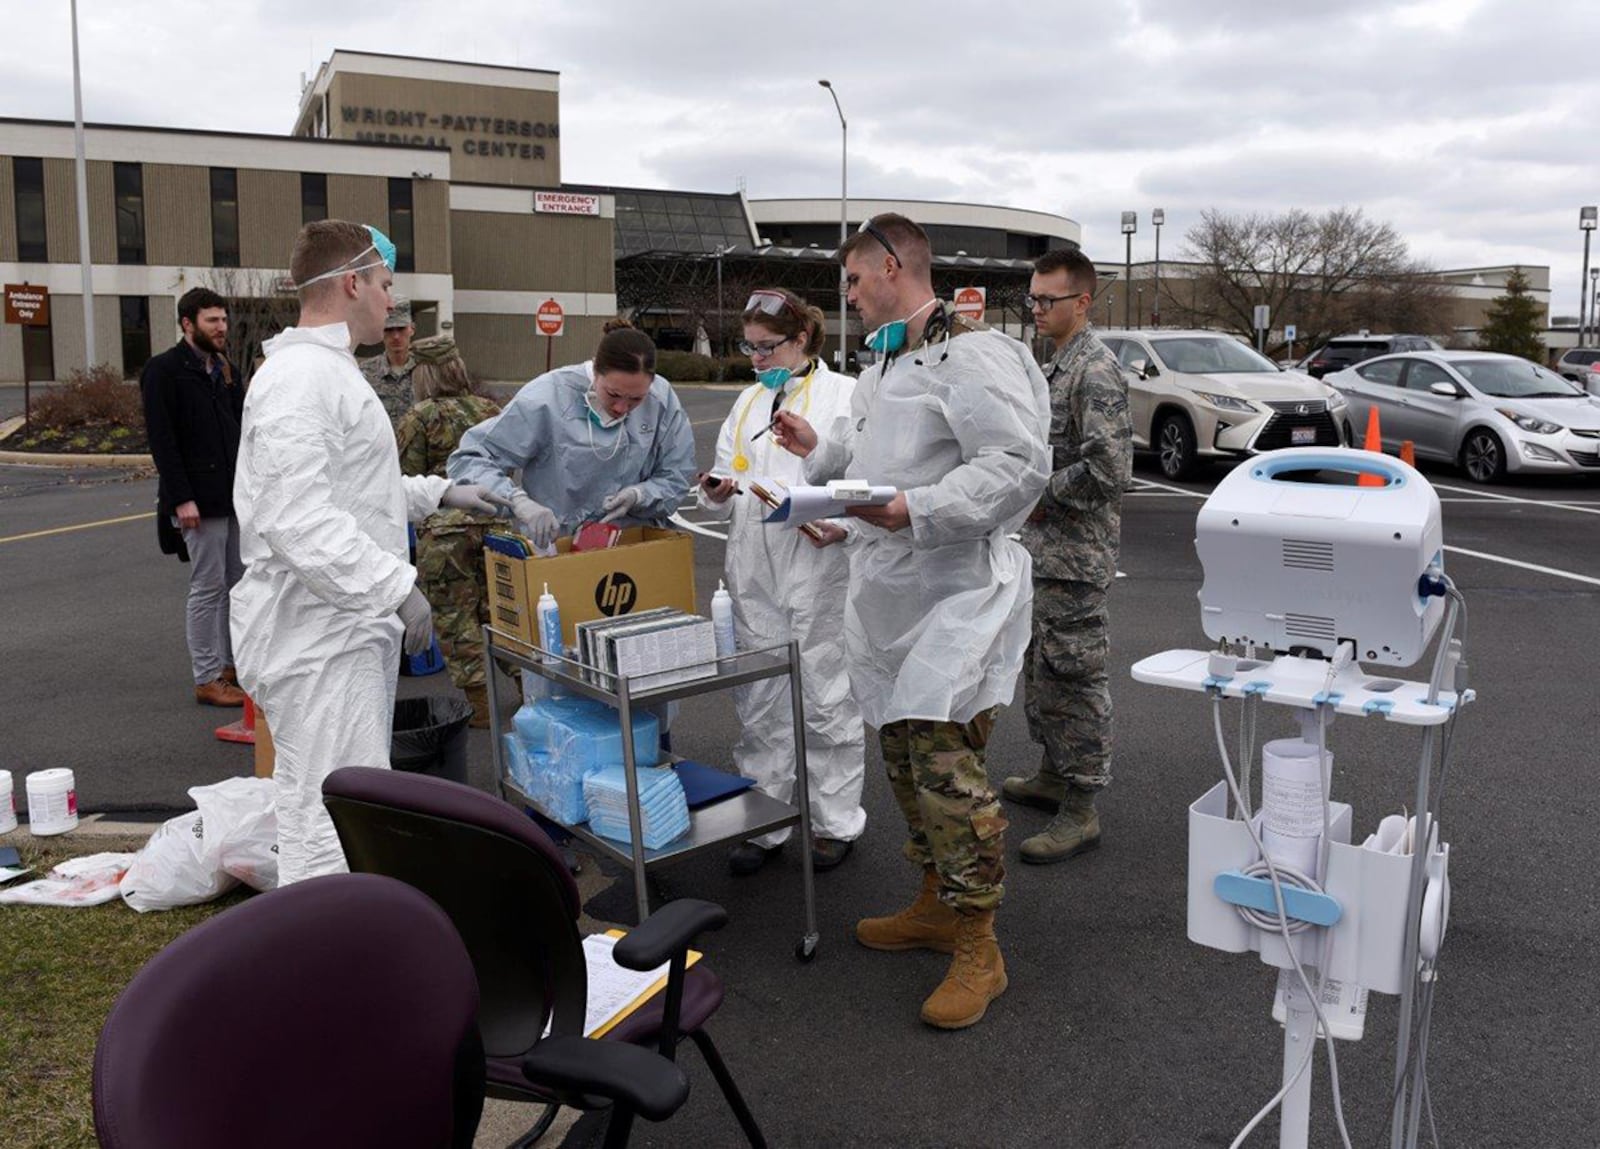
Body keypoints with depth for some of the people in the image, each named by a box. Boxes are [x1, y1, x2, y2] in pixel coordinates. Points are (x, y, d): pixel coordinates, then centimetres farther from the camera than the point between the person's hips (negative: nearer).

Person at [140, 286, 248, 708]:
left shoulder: (226, 370, 15)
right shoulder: (164, 371, -8)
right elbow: (161, 441, -13)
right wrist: (181, 498, -18)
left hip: (236, 495, 8)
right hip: (201, 499, -8)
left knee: (239, 583, 12)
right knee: (208, 587, -3)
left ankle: (233, 665, 23)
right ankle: (207, 679, 5)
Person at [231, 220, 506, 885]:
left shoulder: (330, 370, 17)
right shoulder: (301, 377, -18)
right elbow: (297, 517, -27)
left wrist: (439, 492, 23)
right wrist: (396, 586, -25)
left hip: (347, 627, 11)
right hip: (317, 637, -11)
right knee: (330, 828, -7)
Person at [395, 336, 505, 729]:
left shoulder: (419, 417, -8)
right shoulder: (490, 409, 8)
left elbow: (405, 479, -8)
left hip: (444, 528, -5)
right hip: (494, 519, 5)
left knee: (454, 615, 3)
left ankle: (480, 704, 4)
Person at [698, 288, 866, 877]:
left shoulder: (846, 395, -3)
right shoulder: (749, 401, 16)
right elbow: (731, 486, 20)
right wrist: (718, 490, -1)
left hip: (820, 568, -6)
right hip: (754, 572, 6)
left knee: (828, 704, 5)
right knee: (759, 705, 10)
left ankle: (834, 823, 20)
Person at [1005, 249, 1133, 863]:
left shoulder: (1096, 371, -17)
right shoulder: (1058, 363, 14)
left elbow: (1107, 469, -26)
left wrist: (1039, 497, -16)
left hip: (1073, 556, -10)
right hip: (1043, 550, 10)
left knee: (1073, 674, -3)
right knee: (1043, 667, 19)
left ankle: (1080, 811, 6)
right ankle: (1053, 774, 34)